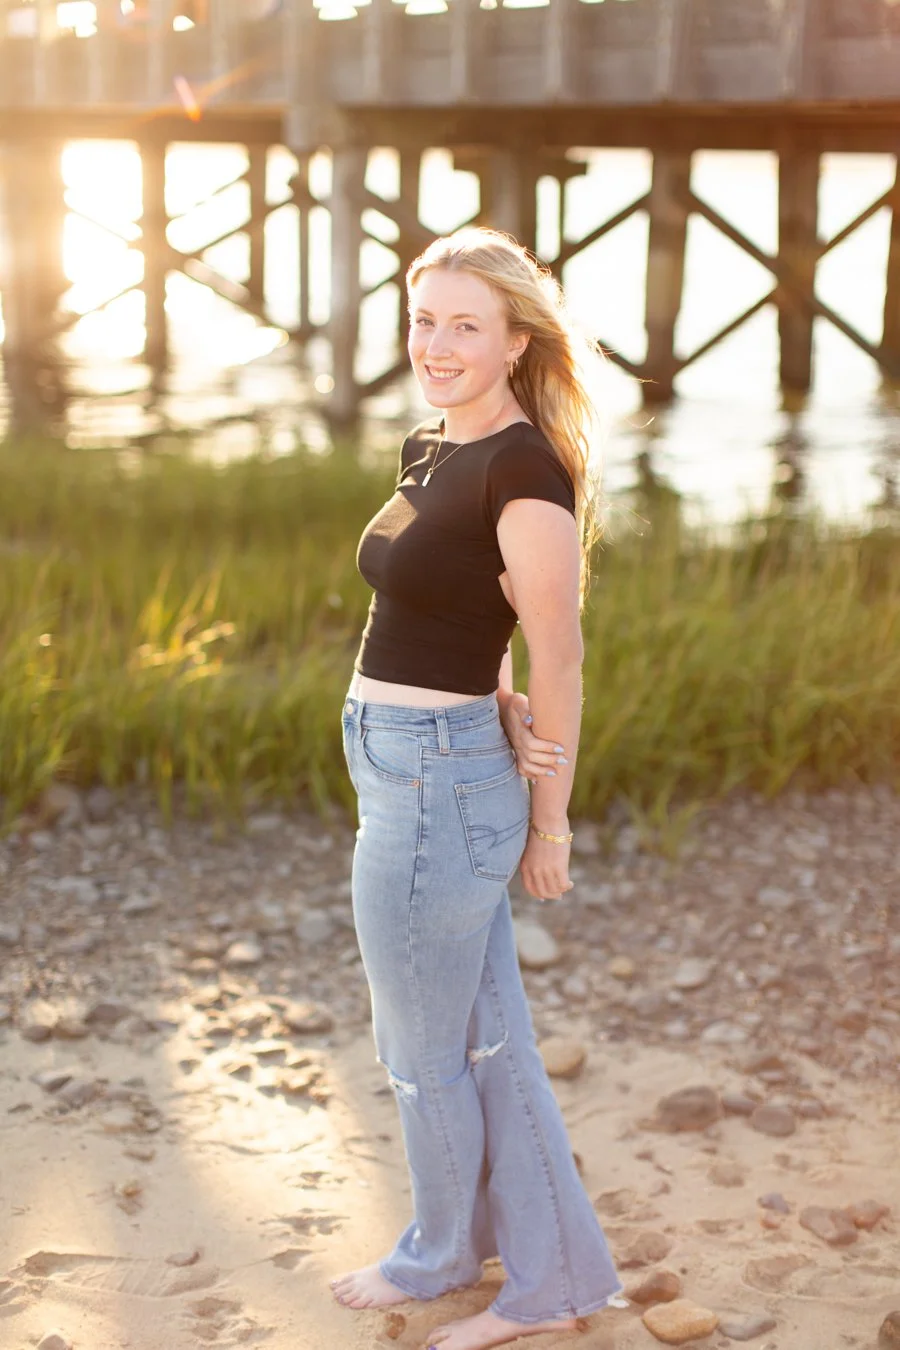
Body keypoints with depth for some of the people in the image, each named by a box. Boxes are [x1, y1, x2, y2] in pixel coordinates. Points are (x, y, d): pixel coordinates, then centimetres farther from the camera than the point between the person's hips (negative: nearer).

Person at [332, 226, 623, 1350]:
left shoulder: (525, 467, -18)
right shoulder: (427, 450, 9)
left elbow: (559, 659, -14)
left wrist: (549, 823, -7)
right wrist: (503, 710, 0)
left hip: (438, 784, -9)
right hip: (401, 769, 9)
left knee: (423, 1053, 11)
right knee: (488, 1040, 17)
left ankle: (442, 1253, 36)